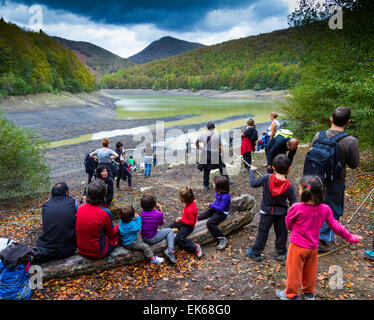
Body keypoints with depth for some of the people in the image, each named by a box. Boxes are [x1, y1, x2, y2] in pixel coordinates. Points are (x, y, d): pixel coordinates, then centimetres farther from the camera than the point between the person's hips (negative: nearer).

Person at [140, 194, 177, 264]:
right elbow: (161, 223, -1)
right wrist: (160, 211, -2)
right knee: (170, 231, 10)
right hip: (152, 239, -7)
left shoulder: (143, 212, -8)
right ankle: (170, 251, -3)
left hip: (144, 238, 7)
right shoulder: (159, 214, -22)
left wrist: (156, 209, -1)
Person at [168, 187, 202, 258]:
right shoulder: (191, 202, -10)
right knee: (169, 228, 15)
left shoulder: (189, 210, -36)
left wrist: (181, 220, -20)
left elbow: (191, 222, -26)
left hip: (188, 225, -10)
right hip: (183, 221, 10)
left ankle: (195, 248, -14)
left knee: (178, 239, -23)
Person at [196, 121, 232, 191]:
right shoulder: (218, 135, -11)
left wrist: (200, 148, 15)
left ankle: (206, 186, 16)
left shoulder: (204, 135, -4)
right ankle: (226, 180, 28)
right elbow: (220, 147, -11)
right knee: (222, 166, 20)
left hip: (206, 155, 2)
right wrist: (220, 152, 6)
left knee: (206, 170, 12)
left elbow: (196, 143, 2)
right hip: (215, 155, -2)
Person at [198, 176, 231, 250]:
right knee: (199, 217, 6)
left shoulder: (225, 196, -28)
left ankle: (223, 239, -23)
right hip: (215, 209, 9)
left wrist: (211, 205, -15)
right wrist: (213, 205, 2)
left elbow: (221, 208, -25)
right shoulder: (218, 192, -1)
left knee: (210, 223, -29)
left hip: (222, 213, -9)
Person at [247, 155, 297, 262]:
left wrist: (252, 171, 9)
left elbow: (253, 183, -6)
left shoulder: (267, 178, -18)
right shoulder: (289, 186, -14)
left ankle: (256, 252, 20)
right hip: (281, 213, 1)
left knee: (262, 232, 10)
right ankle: (281, 253, 31)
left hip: (266, 211, 0)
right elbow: (293, 202, -8)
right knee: (281, 232, 18)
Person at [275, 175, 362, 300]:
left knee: (293, 270, 13)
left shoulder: (296, 208, -24)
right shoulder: (325, 209, -12)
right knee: (310, 271, 24)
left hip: (298, 246, -5)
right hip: (313, 247, 5)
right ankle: (309, 293, 43)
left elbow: (288, 224, -9)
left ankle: (291, 294, 30)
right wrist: (351, 238, 12)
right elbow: (335, 226, -3)